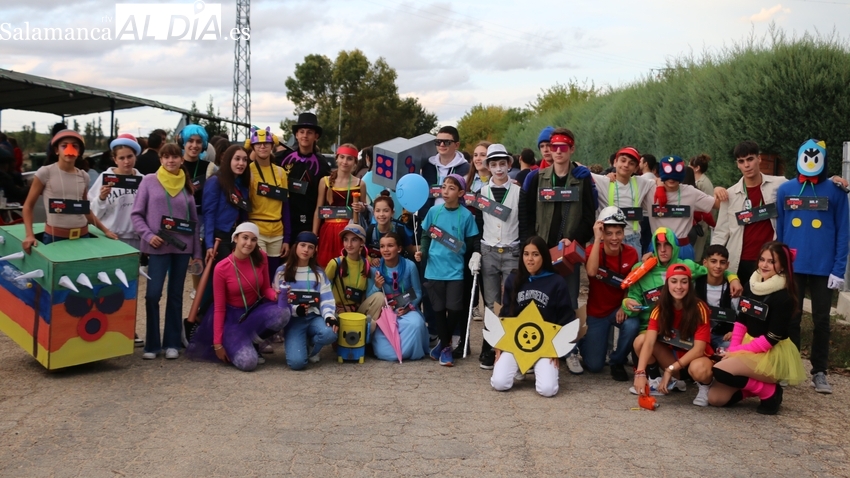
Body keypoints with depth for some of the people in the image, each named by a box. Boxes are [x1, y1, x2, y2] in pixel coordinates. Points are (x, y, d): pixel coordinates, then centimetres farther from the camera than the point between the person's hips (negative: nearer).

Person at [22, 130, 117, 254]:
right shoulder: (45, 172, -4)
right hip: (54, 236, -3)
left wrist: (105, 230, 11)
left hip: (82, 235, 3)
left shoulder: (83, 176, 7)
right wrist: (30, 235, -11)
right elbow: (28, 205, 0)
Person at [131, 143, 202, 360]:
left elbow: (195, 220, 9)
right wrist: (148, 235, -14)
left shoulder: (187, 185, 8)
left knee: (176, 295, 8)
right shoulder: (149, 181, 1)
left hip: (182, 247, 3)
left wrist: (197, 252, 7)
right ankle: (152, 344, 6)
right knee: (153, 294, -7)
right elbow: (136, 214, 1)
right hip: (158, 247, -2)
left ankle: (172, 343, 16)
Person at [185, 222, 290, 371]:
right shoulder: (221, 268, -18)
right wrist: (217, 343, -11)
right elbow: (219, 308, -12)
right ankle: (234, 344, 14)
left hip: (256, 310, 4)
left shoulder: (260, 258, -9)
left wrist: (276, 295, -22)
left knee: (283, 313, -31)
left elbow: (265, 288, 3)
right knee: (248, 363, -25)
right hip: (232, 316, -4)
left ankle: (252, 342, 0)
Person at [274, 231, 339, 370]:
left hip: (314, 317, 3)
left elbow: (327, 299, 2)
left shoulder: (319, 272, 11)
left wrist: (329, 316, -20)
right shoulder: (282, 271, 6)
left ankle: (311, 348, 3)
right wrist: (295, 310, -17)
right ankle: (298, 343, 12)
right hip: (293, 320, -2)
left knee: (330, 333, -35)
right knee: (297, 362, -27)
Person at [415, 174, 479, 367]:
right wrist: (422, 252, -6)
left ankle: (443, 343, 20)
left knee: (454, 308, -4)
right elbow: (426, 236, 9)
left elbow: (473, 242, 2)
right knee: (438, 308, 6)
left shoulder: (466, 215, -4)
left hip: (455, 270, -2)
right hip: (434, 269, 2)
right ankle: (446, 346, 22)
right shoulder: (434, 212, 1)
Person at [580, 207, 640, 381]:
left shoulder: (631, 253, -12)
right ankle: (584, 341, 35)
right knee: (594, 366, -2)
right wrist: (597, 239, -39)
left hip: (618, 308, 1)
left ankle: (617, 362, -4)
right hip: (596, 312, -1)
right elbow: (591, 271, -39)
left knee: (632, 325, -35)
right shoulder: (593, 249, -17)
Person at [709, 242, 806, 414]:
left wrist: (738, 352, -17)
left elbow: (772, 338, -19)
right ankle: (756, 386, 18)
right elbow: (741, 321, 7)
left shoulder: (784, 297, -16)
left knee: (720, 370, -29)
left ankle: (770, 391, -8)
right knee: (715, 398, -6)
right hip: (748, 348, 7)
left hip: (773, 355, -7)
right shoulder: (754, 285, 6)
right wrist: (732, 349, -7)